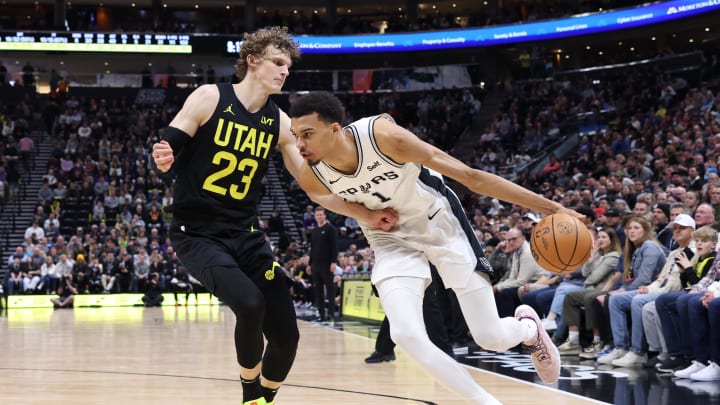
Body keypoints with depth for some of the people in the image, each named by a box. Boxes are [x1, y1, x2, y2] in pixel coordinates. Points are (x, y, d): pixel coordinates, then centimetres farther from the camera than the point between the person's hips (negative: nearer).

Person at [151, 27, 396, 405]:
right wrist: (163, 158, -32)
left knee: (286, 333, -1)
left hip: (245, 235, 5)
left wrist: (367, 214, -8)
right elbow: (167, 148, -7)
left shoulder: (279, 123, 4)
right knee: (250, 304, -29)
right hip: (197, 233, -5)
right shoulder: (209, 98, -8)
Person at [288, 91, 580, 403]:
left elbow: (469, 176, -29)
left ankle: (528, 327, 37)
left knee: (492, 338, -2)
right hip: (392, 238, 3)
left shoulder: (383, 135, -34)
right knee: (406, 335, -20)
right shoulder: (312, 178, -22)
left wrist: (549, 207, -29)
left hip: (439, 223, -3)